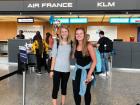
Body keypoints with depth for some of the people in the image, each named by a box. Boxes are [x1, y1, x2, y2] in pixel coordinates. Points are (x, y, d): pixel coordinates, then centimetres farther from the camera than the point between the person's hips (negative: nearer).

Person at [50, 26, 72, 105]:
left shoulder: (71, 43, 1)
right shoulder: (57, 42, -5)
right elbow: (54, 56, -5)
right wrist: (52, 70, -7)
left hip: (66, 69, 3)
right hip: (57, 69, -2)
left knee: (64, 87, 15)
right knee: (55, 88, 0)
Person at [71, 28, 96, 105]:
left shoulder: (88, 46, -15)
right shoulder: (76, 46, 1)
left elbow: (94, 61, -17)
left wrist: (89, 74, -20)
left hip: (87, 70, -4)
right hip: (77, 70, 5)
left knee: (86, 92, 9)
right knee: (75, 91, 8)